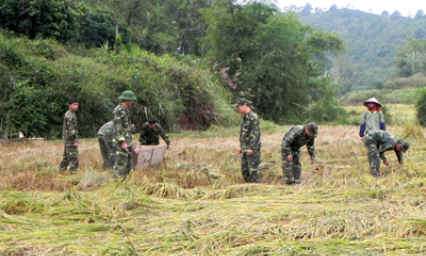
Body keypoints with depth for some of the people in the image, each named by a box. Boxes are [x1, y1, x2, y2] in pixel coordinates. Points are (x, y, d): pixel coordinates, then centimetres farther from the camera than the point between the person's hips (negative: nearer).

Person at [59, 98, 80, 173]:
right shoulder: (70, 115, -14)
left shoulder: (68, 114, 18)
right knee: (73, 158, -10)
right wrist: (75, 140, -22)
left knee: (66, 158, 16)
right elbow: (71, 129, -20)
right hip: (70, 141, -10)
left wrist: (76, 139, 26)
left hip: (67, 141, 10)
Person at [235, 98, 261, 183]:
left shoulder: (253, 117, -15)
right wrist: (241, 146, 18)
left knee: (253, 168, -7)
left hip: (253, 149, -9)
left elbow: (255, 134, -19)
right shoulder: (245, 117, 15)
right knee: (244, 168, 12)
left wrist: (251, 148, -21)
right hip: (245, 149, 9)